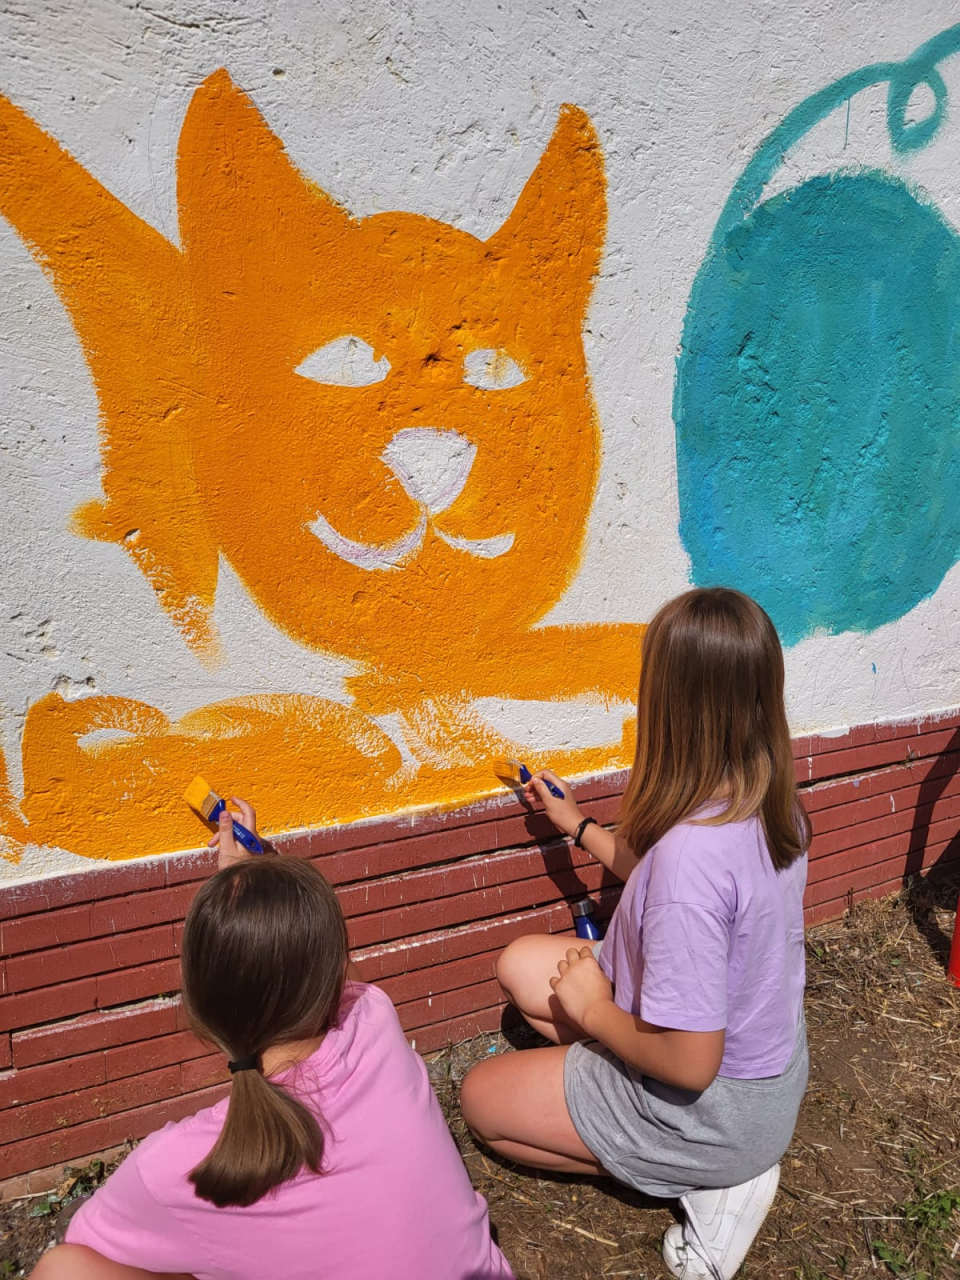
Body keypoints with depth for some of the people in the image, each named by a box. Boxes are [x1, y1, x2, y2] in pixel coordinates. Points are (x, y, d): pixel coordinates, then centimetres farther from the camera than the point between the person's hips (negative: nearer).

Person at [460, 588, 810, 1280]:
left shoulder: (691, 853, -39)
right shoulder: (772, 805, -11)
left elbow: (688, 1063, -31)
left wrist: (594, 1010, -14)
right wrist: (580, 825, 16)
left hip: (716, 1110, -8)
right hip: (766, 1056, 8)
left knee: (481, 1095, 12)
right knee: (521, 963, 14)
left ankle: (711, 1182, 6)